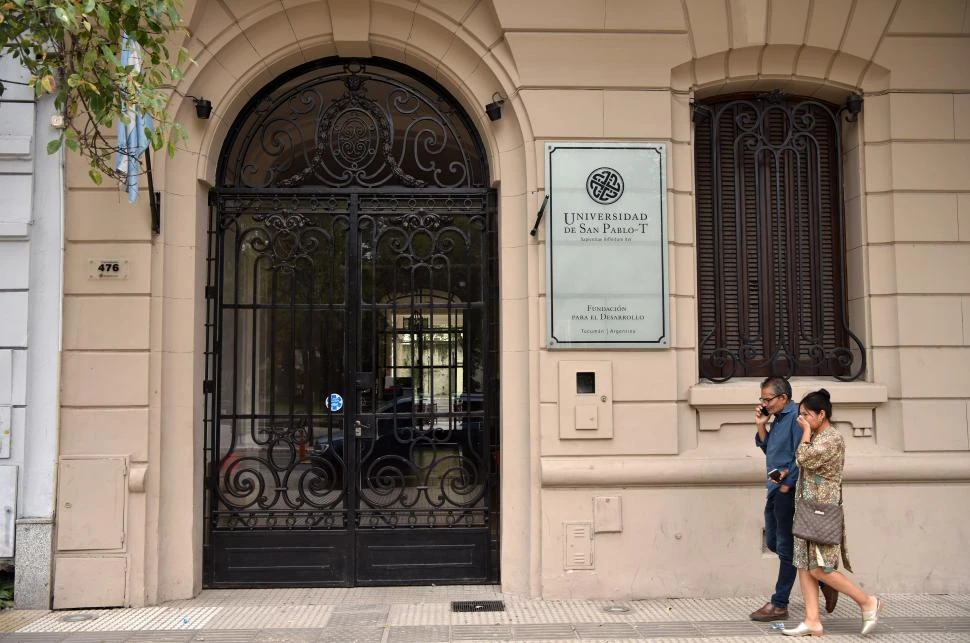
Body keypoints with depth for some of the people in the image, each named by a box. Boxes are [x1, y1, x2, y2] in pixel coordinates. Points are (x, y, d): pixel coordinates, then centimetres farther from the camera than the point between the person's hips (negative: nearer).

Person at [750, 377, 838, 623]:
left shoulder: (796, 417, -15)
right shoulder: (778, 419, 15)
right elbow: (768, 449, 20)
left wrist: (786, 484, -18)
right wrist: (761, 425, 8)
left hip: (788, 491, -10)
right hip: (775, 491, 10)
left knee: (786, 547, 0)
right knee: (774, 543, 15)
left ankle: (779, 605, 8)